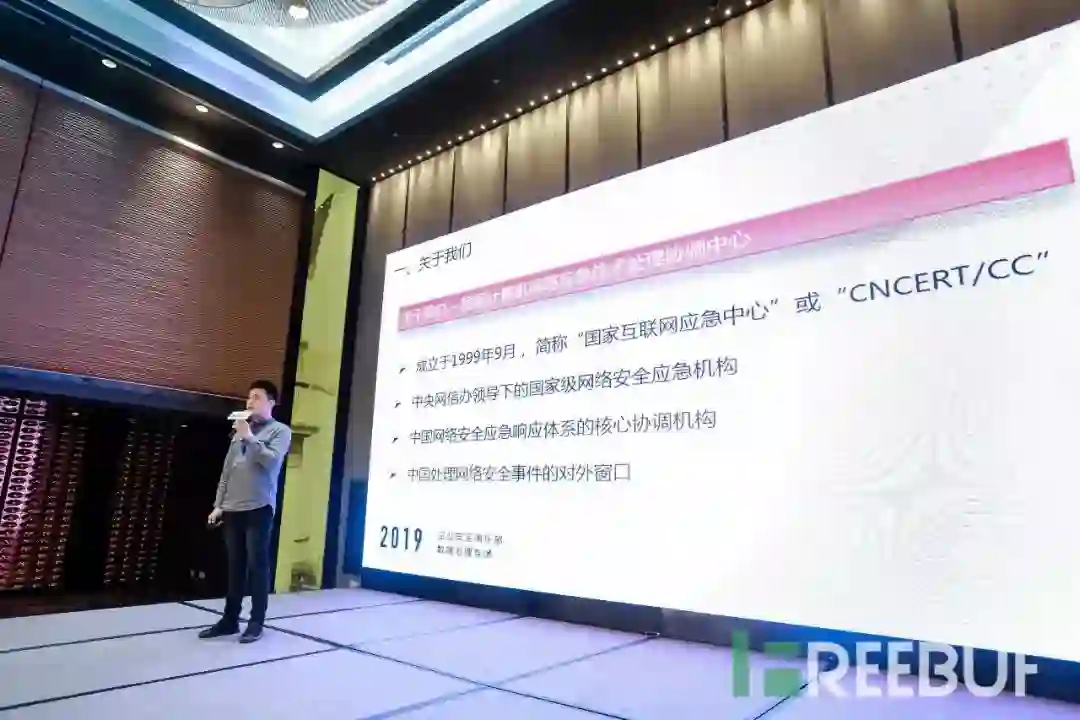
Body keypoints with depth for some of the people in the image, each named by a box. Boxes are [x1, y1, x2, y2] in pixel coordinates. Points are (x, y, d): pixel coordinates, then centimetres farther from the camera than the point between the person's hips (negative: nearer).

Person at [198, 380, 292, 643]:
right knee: (234, 566, 8)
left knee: (257, 565, -1)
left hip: (259, 508, -5)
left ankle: (256, 623, 6)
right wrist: (218, 505, 11)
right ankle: (230, 619, 17)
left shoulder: (280, 430, 2)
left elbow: (271, 460, -15)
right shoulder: (239, 430, 18)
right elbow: (226, 470, 17)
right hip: (232, 509, 5)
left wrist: (249, 437, -14)